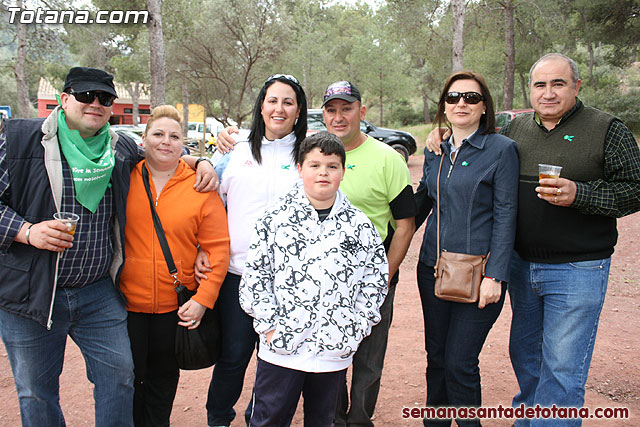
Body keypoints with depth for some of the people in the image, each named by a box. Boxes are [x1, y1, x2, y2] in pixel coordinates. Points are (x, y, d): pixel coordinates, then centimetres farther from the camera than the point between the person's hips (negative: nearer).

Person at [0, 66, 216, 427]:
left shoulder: (123, 149, 6)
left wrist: (200, 162, 5)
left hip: (100, 294, 3)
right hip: (30, 292, -2)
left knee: (119, 376, 7)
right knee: (36, 390, 13)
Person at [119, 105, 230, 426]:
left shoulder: (200, 187, -4)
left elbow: (218, 246, -6)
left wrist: (203, 298, -11)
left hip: (176, 306, 0)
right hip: (126, 301, 0)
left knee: (163, 380, 17)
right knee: (129, 379, 12)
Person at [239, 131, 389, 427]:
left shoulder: (359, 225, 1)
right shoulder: (276, 219, -3)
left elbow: (376, 278, 5)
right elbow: (255, 275, -2)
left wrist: (357, 327, -1)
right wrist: (269, 325, -7)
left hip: (335, 351, 2)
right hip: (280, 349, -1)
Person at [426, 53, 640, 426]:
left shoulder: (608, 130, -5)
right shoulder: (515, 130, 8)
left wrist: (578, 194, -23)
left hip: (576, 270, -5)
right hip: (521, 263, 5)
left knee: (562, 369, 0)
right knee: (524, 354, 19)